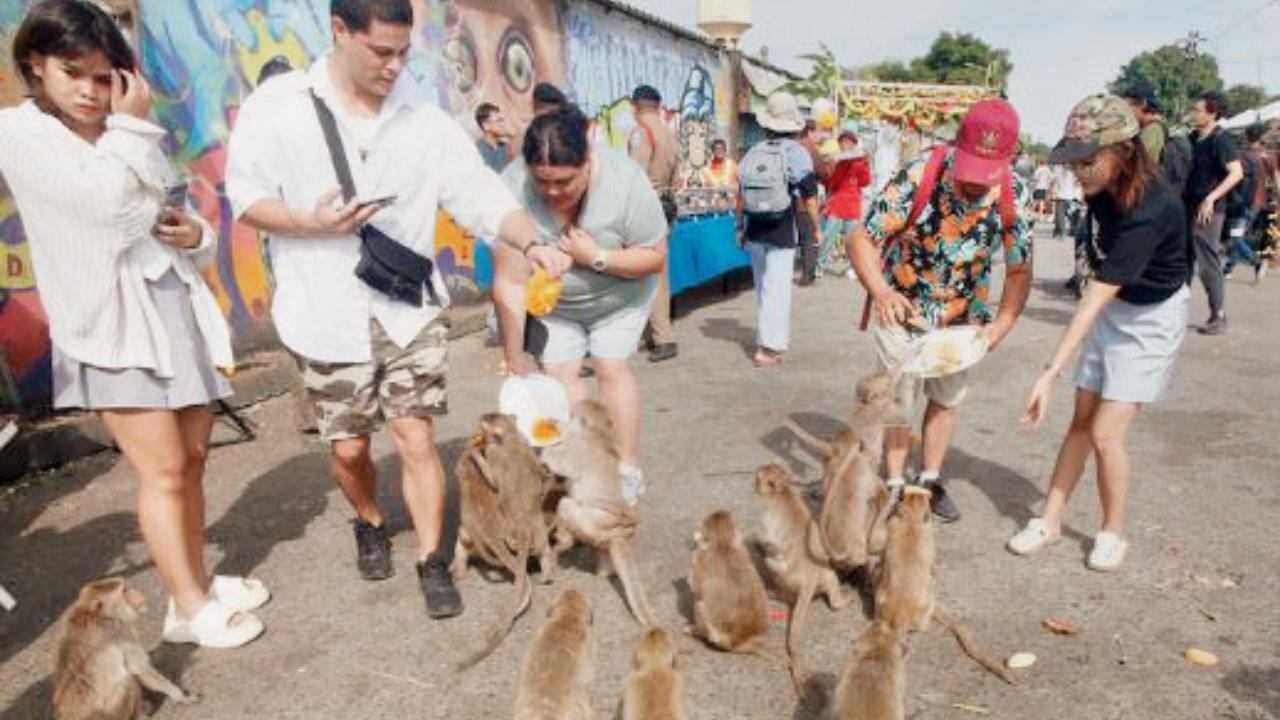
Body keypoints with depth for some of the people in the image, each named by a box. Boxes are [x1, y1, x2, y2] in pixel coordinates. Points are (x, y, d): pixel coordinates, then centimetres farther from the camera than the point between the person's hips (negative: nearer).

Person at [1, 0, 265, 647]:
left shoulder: (120, 139, 17)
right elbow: (120, 208, -17)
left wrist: (194, 234, 0)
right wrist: (134, 127, -6)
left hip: (176, 307, 6)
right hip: (112, 322, -6)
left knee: (192, 459, 9)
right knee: (163, 471, -5)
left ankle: (199, 583, 23)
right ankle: (189, 609, 8)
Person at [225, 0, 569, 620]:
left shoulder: (422, 112, -2)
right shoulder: (278, 105, -4)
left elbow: (480, 192, -8)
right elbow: (246, 196, -1)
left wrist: (533, 244, -25)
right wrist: (311, 223, -21)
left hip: (409, 309, 0)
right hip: (327, 314, 0)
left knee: (416, 438, -1)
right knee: (348, 446, 12)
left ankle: (433, 564, 15)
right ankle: (370, 524, 42)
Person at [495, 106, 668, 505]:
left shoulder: (626, 181, -32)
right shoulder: (513, 187, -31)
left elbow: (655, 257, -21)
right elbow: (510, 283, -28)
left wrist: (597, 257, -35)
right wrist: (515, 355, -23)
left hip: (618, 294, -1)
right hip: (553, 301, 2)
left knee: (611, 368, -6)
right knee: (559, 371, -3)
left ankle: (628, 470, 8)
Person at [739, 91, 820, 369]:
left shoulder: (752, 153, 5)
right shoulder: (796, 153, -8)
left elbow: (742, 195, 7)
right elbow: (809, 198, -10)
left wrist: (742, 228, 16)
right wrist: (817, 228, 1)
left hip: (755, 230, 5)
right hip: (783, 231, -4)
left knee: (765, 286, 16)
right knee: (776, 288, -2)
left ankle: (778, 338, 30)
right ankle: (768, 348, -6)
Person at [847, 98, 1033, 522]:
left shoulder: (1014, 196, -18)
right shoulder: (918, 176, -29)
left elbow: (1019, 270, -9)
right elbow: (861, 240, -28)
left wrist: (1003, 324, -23)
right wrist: (880, 291, -44)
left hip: (962, 314, 4)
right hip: (901, 307, -3)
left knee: (948, 398, 14)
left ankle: (930, 480, 33)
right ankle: (894, 485, 21)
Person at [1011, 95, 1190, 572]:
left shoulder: (1150, 210, -32)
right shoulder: (1104, 187, -10)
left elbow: (1098, 295, -38)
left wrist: (1051, 372, -40)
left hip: (1153, 320, -7)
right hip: (1114, 307, 7)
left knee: (1106, 434, -8)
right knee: (1081, 423, 8)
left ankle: (1113, 533, 15)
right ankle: (1050, 521, 17)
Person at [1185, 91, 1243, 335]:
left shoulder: (1221, 139, -11)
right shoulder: (1193, 139, 11)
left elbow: (1237, 172, -21)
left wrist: (1211, 198, -29)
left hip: (1208, 212, -7)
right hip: (1187, 209, 7)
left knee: (1209, 266, -3)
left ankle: (1219, 318, 7)